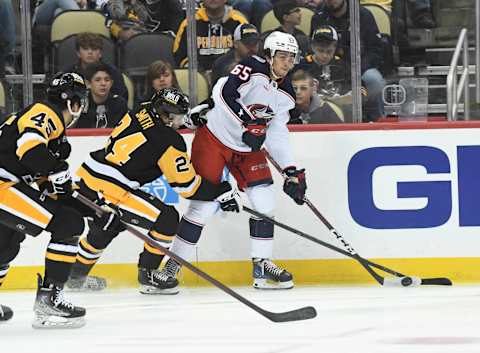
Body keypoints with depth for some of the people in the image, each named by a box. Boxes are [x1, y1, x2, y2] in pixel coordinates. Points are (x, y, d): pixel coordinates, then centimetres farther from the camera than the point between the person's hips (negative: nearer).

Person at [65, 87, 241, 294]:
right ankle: (147, 275, 8)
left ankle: (76, 275, 47)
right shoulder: (169, 141, -11)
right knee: (167, 219, -2)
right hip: (109, 192, -9)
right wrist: (221, 193, 3)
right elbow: (186, 184, -5)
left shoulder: (141, 113, 9)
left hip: (87, 183, 9)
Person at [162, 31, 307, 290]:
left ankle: (262, 265, 5)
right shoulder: (253, 69, -17)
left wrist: (292, 171, 2)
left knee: (264, 199, -4)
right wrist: (248, 123, -35)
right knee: (204, 203, -9)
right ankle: (172, 266, 1)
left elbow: (277, 135, 8)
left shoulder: (285, 94, 4)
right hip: (215, 136, -7)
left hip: (248, 148, 7)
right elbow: (224, 93, -30)